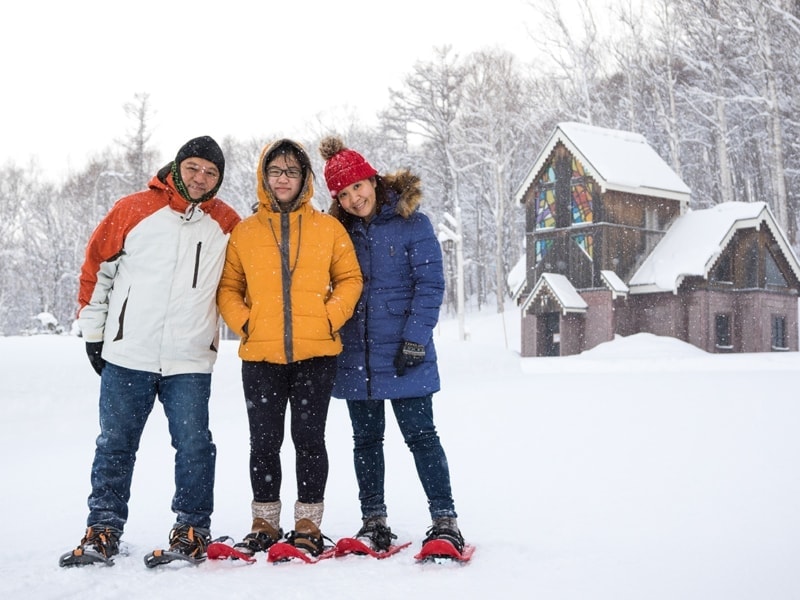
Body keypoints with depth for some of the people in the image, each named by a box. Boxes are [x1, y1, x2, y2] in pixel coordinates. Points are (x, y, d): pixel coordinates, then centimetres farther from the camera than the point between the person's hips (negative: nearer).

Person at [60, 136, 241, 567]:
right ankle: (103, 530, 16)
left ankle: (192, 529, 12)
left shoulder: (226, 224, 5)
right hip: (127, 355, 0)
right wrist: (93, 333, 8)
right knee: (115, 446, 7)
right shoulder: (134, 210, 0)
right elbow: (96, 267, 7)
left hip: (190, 361, 1)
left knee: (194, 447, -1)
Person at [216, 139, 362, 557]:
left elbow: (349, 278, 8)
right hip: (260, 355, 1)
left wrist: (330, 317, -5)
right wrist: (242, 321, -4)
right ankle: (265, 524, 19)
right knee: (264, 443, 6)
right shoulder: (244, 232, 8)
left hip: (316, 354, -1)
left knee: (309, 439, 4)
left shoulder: (329, 228, 6)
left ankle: (308, 525, 15)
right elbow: (228, 287, 12)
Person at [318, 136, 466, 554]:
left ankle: (444, 519, 4)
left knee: (421, 436, -2)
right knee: (366, 440, 10)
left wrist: (415, 339, -15)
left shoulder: (413, 224, -2)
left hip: (403, 357, -4)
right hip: (355, 358, 5)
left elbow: (430, 284, -7)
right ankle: (373, 522, 19)